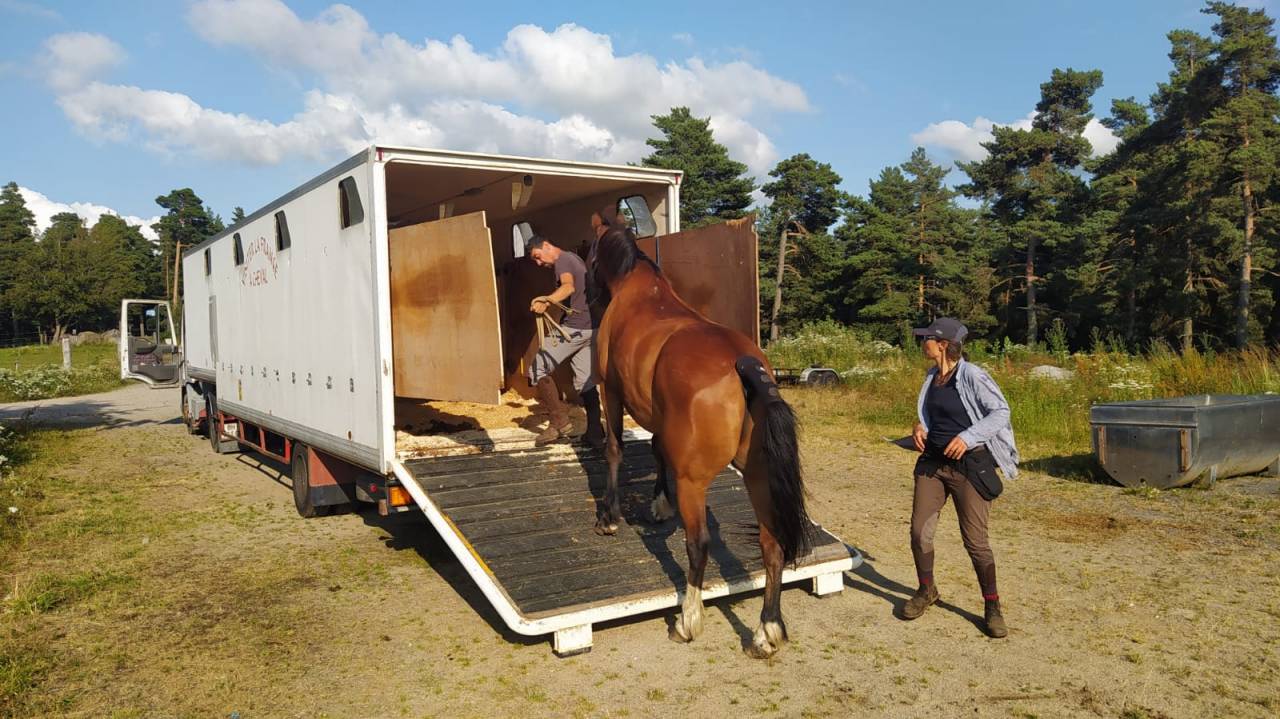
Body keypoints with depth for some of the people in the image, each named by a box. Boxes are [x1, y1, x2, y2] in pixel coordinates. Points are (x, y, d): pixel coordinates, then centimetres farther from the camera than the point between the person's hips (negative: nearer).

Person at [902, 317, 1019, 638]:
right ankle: (926, 591, 29)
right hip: (932, 462, 7)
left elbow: (1001, 412, -14)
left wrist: (967, 437, -23)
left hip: (969, 465, -7)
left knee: (975, 541, -1)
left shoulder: (972, 376, -15)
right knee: (919, 533, 5)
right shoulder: (932, 375, 8)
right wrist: (920, 426, 2)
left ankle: (992, 607, 17)